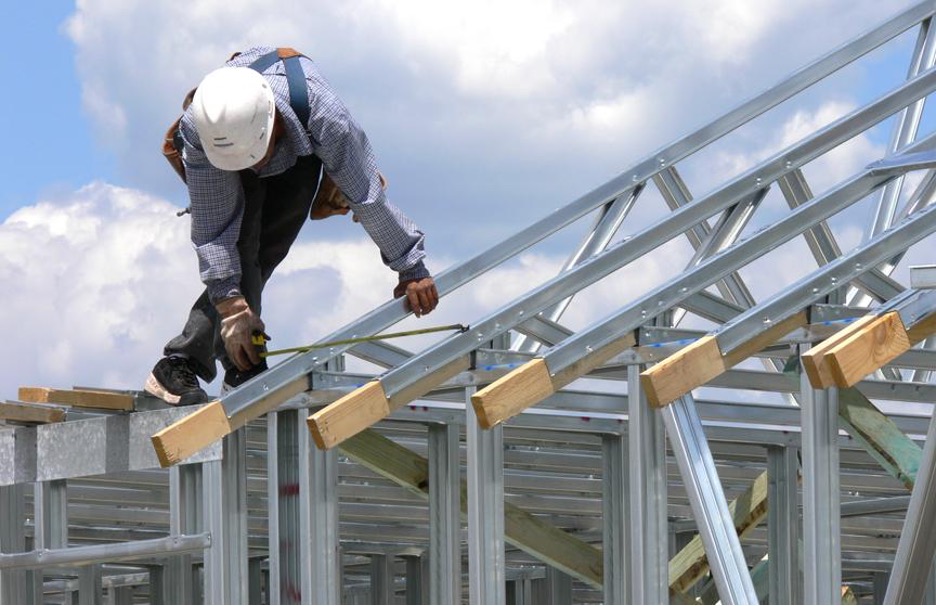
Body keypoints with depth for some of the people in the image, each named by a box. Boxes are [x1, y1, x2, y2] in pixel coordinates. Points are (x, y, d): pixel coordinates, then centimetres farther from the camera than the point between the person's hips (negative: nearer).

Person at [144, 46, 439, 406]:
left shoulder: (324, 116, -44)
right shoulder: (198, 131, -42)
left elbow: (367, 197, -33)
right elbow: (212, 226, -35)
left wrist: (411, 269, -24)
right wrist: (230, 304, -39)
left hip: (300, 152, 1)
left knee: (267, 250, -13)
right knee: (236, 249, -23)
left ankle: (181, 363, -9)